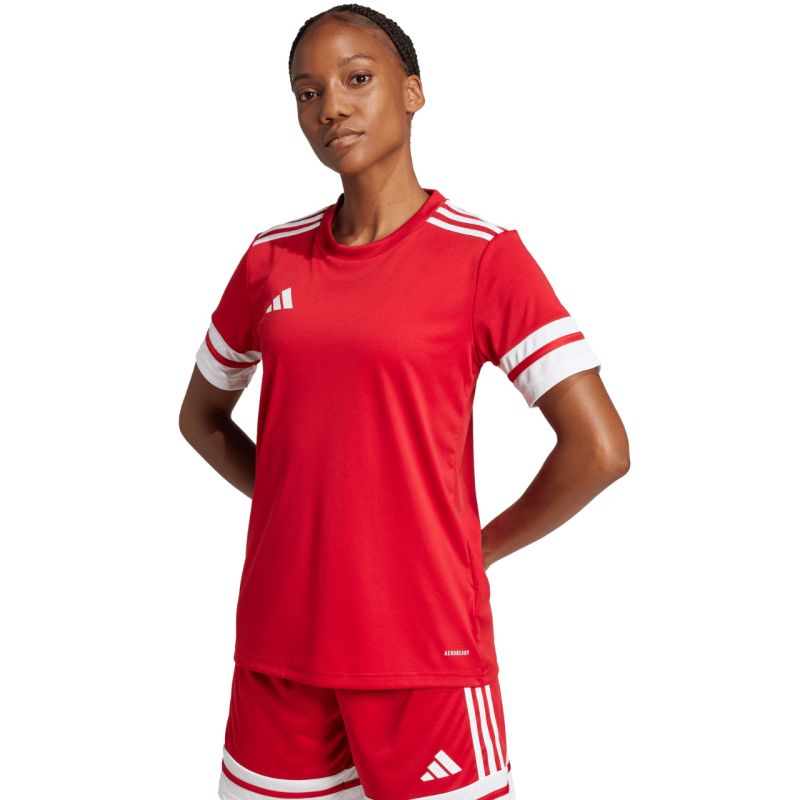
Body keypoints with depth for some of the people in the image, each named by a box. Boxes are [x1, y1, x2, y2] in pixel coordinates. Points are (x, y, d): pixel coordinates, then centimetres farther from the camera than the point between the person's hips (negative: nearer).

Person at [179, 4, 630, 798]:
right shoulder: (272, 260, 5)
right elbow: (201, 416, 18)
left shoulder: (482, 256, -8)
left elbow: (599, 449, -12)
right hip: (277, 645, 4)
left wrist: (477, 548, -4)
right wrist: (307, 511, 7)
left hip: (423, 645, -4)